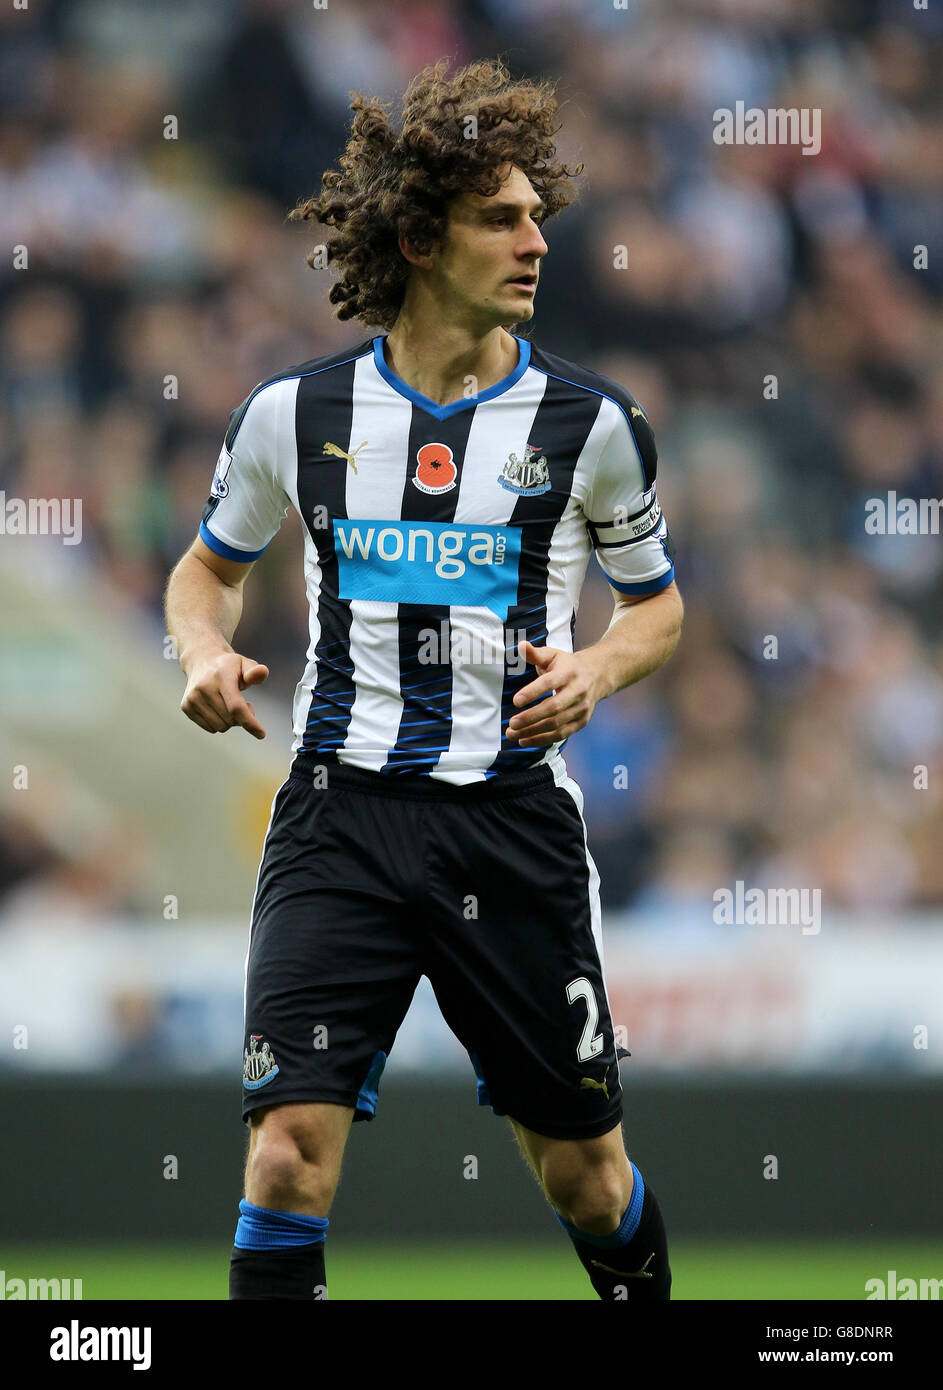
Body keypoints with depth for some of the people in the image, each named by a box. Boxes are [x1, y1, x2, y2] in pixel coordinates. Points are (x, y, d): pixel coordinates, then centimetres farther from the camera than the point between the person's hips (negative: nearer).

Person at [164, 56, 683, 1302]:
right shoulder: (295, 412, 3)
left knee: (583, 1171, 8)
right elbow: (209, 567, 20)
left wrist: (594, 671, -6)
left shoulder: (589, 423, 1)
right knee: (293, 1142, -15)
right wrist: (206, 654, -2)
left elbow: (658, 601, 15)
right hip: (341, 813, 0)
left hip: (515, 817, 0)